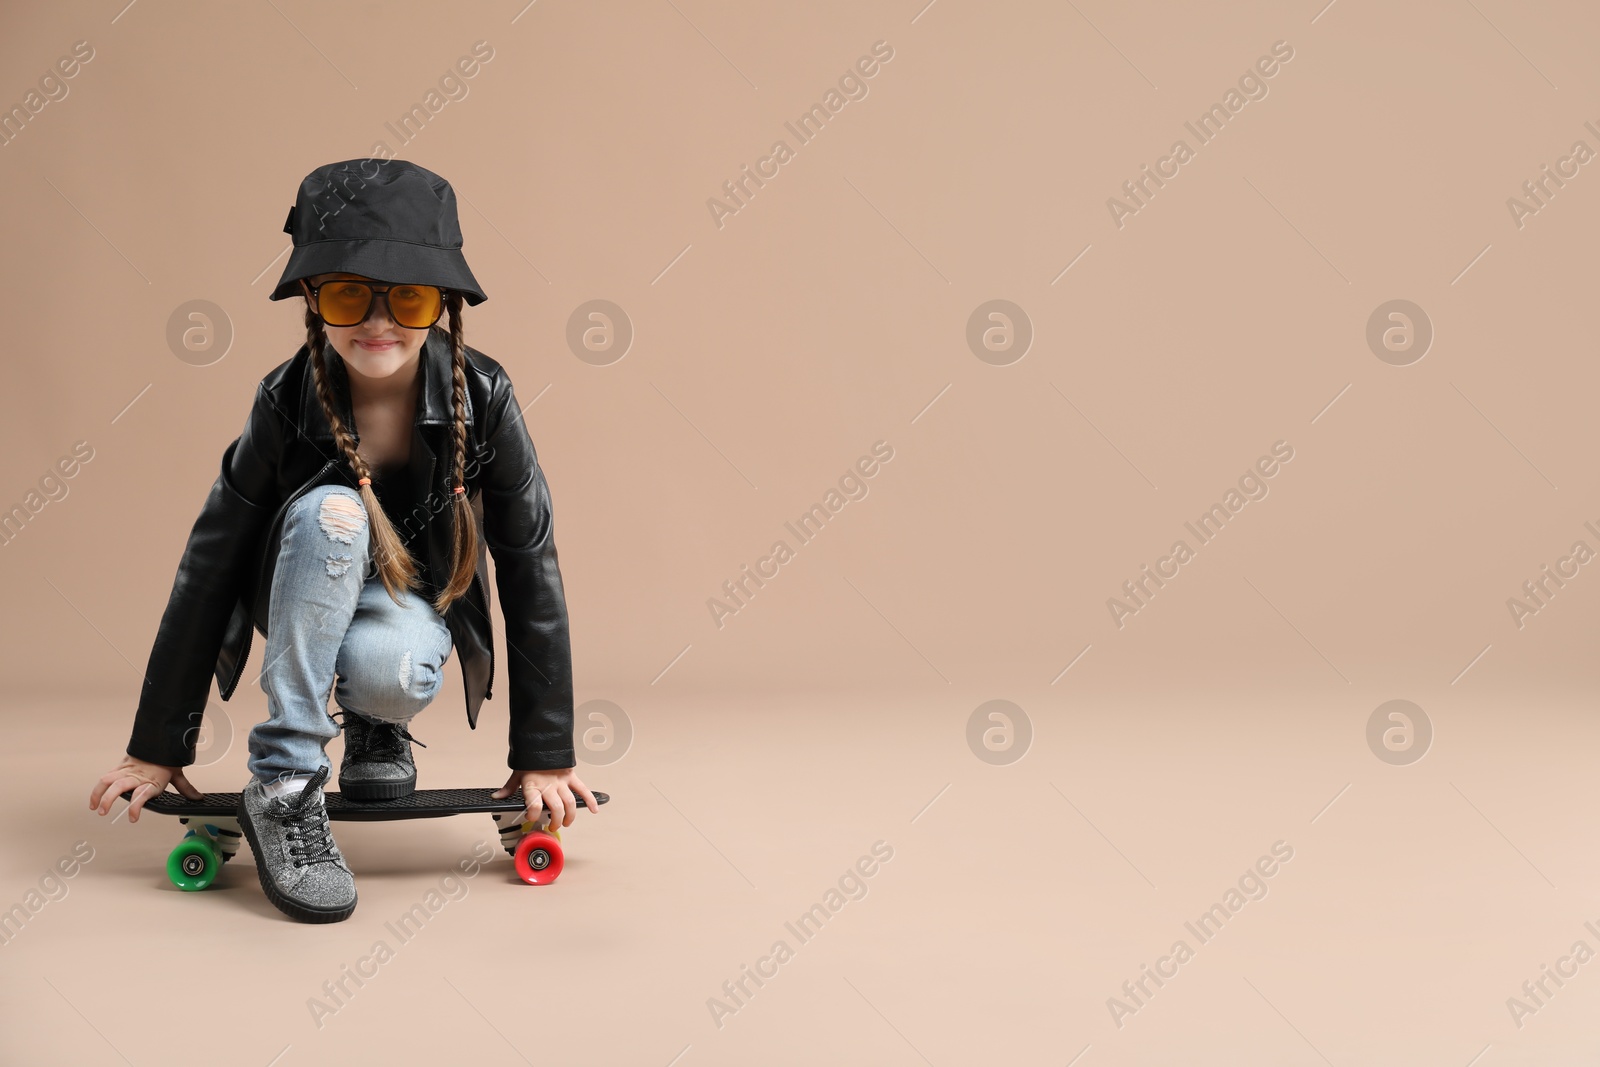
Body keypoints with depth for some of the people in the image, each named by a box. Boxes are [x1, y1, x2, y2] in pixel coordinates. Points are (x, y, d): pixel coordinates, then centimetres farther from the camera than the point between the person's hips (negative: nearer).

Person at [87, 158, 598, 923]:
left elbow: (531, 568, -15)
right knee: (330, 510, -35)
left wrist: (544, 757, -14)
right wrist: (158, 747, -11)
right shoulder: (286, 403, -22)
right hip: (304, 598, 0)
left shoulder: (482, 397, -22)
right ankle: (283, 781, -27)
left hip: (416, 596, 0)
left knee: (389, 672, -37)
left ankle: (376, 728, 2)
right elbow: (208, 568, -15)